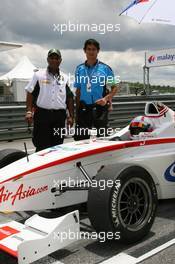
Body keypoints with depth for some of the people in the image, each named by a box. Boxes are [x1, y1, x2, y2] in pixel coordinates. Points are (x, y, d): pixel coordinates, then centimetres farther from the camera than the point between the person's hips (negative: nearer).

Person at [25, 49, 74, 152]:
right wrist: (29, 111, -8)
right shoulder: (39, 75, 4)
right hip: (42, 114, -3)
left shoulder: (65, 78, 11)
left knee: (58, 145, 8)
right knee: (41, 145, -2)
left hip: (60, 116, 3)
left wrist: (71, 116, 7)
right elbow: (30, 94, 2)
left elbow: (70, 98, 13)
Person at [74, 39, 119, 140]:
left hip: (100, 107, -3)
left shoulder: (105, 68, 1)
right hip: (84, 108, 3)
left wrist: (106, 98, -14)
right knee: (80, 137, 3)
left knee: (102, 136, 1)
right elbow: (78, 90, 14)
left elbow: (115, 87, 4)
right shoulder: (79, 69, 11)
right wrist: (77, 109, 10)